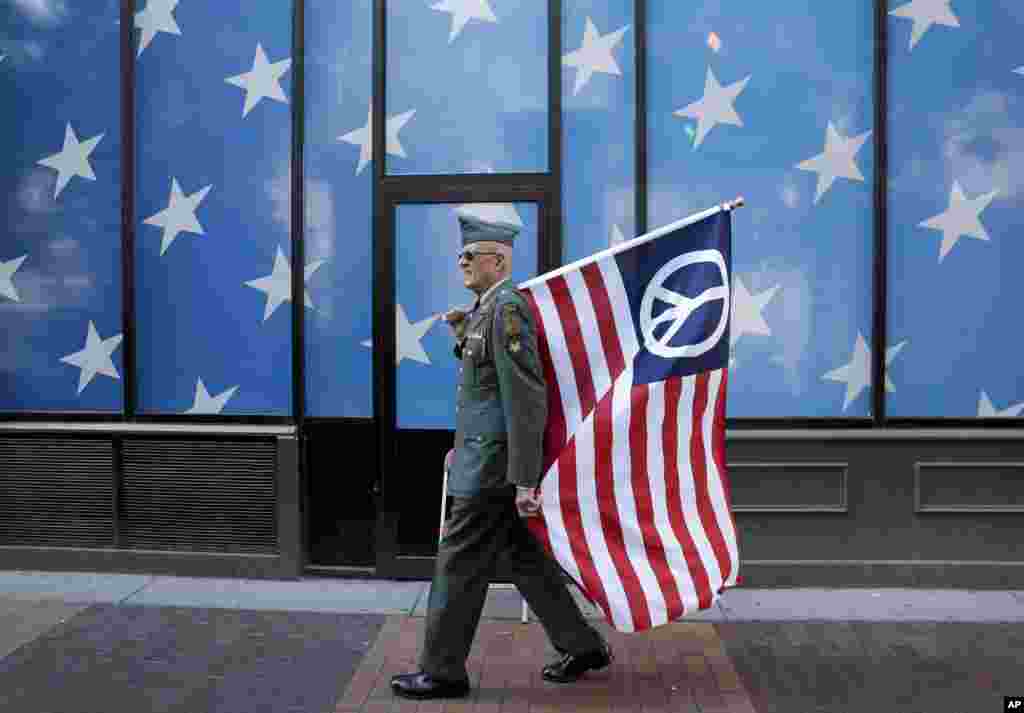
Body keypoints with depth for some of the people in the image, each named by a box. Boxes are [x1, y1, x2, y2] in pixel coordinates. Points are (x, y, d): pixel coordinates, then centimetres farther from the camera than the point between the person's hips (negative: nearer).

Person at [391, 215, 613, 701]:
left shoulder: (508, 306, -17)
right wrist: (464, 333, 11)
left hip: (491, 464, -10)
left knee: (460, 562, -1)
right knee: (521, 557, 15)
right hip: (486, 459, 10)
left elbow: (526, 397, -23)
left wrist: (524, 480, -24)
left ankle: (442, 670, 11)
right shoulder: (489, 307, 15)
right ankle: (582, 646, 25)